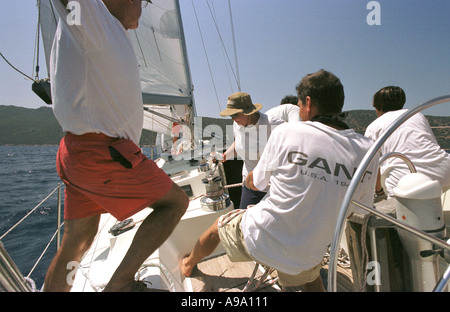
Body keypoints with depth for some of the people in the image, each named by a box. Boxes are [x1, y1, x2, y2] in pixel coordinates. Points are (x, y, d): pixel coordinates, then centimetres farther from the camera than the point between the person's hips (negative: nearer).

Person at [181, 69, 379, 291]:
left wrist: (248, 180, 22)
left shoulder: (286, 132, -17)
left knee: (218, 226, 28)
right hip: (307, 258, 3)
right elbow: (360, 209, 6)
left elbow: (255, 183, -3)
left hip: (260, 239, -2)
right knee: (311, 280, 37)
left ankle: (189, 265, 56)